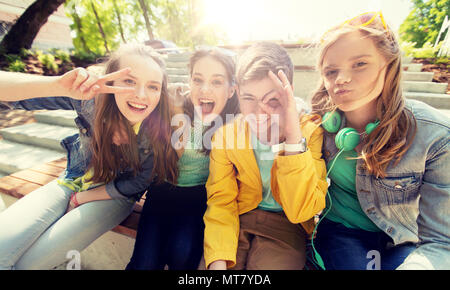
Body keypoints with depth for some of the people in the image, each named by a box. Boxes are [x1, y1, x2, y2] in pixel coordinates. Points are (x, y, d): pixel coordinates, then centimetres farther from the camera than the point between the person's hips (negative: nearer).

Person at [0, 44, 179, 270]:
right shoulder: (91, 98, -20)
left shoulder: (160, 131, -24)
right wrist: (58, 85, -42)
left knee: (31, 261, -14)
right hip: (72, 181, 3)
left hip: (114, 197, -2)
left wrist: (79, 199, -4)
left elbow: (133, 186, -13)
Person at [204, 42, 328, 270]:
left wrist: (293, 136, -30)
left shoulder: (311, 131, -14)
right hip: (238, 220, 2)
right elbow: (221, 202, -6)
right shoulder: (225, 135, -8)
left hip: (285, 226, -1)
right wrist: (218, 261, -21)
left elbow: (301, 211, -20)